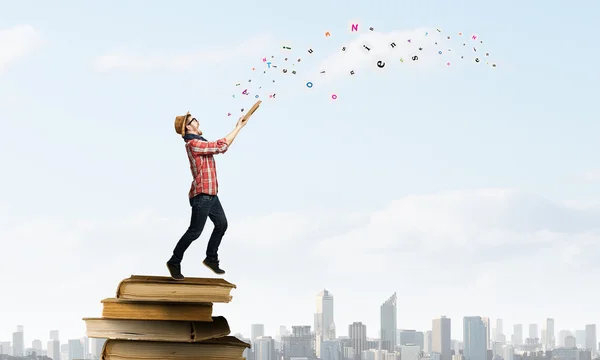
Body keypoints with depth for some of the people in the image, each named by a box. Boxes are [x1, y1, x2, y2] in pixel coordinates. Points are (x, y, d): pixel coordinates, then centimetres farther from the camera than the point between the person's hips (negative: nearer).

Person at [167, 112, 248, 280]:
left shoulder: (199, 142, 14)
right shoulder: (193, 144, -17)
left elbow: (221, 147, 19)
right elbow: (220, 146, -19)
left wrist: (238, 127, 13)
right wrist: (238, 128, -10)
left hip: (210, 194, 10)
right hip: (202, 195, -10)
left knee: (221, 224, 15)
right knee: (195, 231, -5)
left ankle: (211, 259, 25)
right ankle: (174, 262, 5)